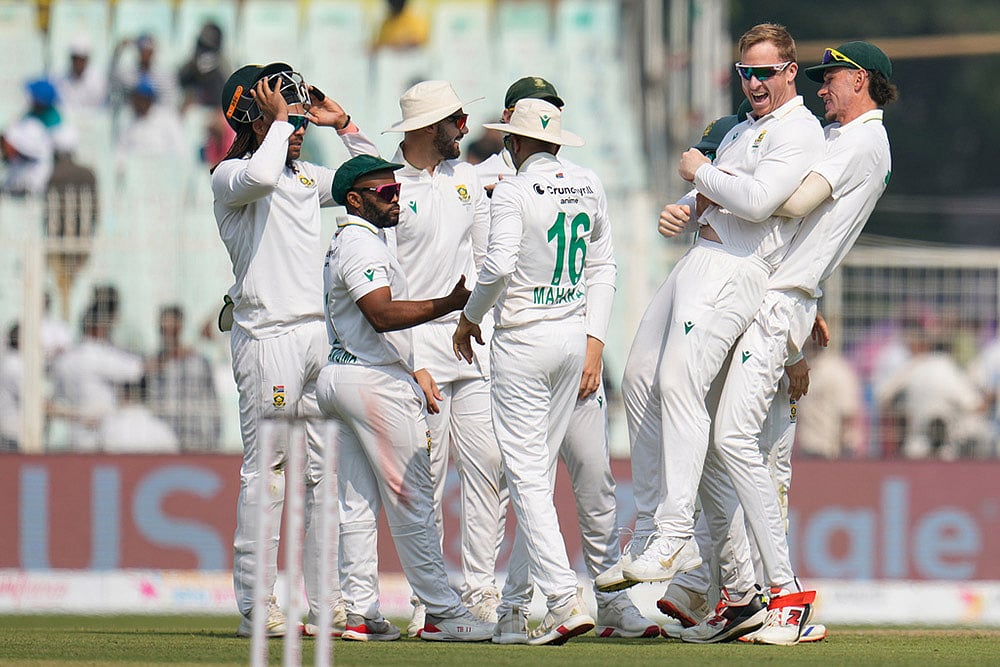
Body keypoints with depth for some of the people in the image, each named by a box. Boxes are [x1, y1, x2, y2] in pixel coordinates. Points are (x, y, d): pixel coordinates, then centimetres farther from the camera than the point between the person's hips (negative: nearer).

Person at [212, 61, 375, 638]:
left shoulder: (307, 178, 19)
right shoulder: (229, 177, -3)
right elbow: (260, 176, -27)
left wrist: (341, 123, 19)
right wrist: (281, 118, -13)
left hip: (321, 332, 7)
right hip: (268, 336, -7)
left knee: (327, 470, 6)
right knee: (266, 469, -6)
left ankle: (327, 605, 9)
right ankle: (256, 605, -4)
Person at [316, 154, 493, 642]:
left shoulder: (342, 245, 21)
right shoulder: (362, 244, -13)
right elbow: (382, 314, -27)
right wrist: (450, 303, -33)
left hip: (342, 377, 11)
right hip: (375, 381, -11)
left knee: (358, 502, 7)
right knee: (411, 498, -9)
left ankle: (359, 612, 6)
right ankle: (441, 614, -9)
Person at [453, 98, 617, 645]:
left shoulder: (513, 191, -11)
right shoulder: (588, 186, 10)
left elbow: (499, 266, -21)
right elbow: (604, 268, 11)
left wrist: (469, 317, -5)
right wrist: (594, 342, 12)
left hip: (524, 339, -7)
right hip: (574, 336, 7)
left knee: (527, 473, -6)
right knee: (538, 472, 12)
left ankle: (564, 600, -20)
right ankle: (512, 609, 15)